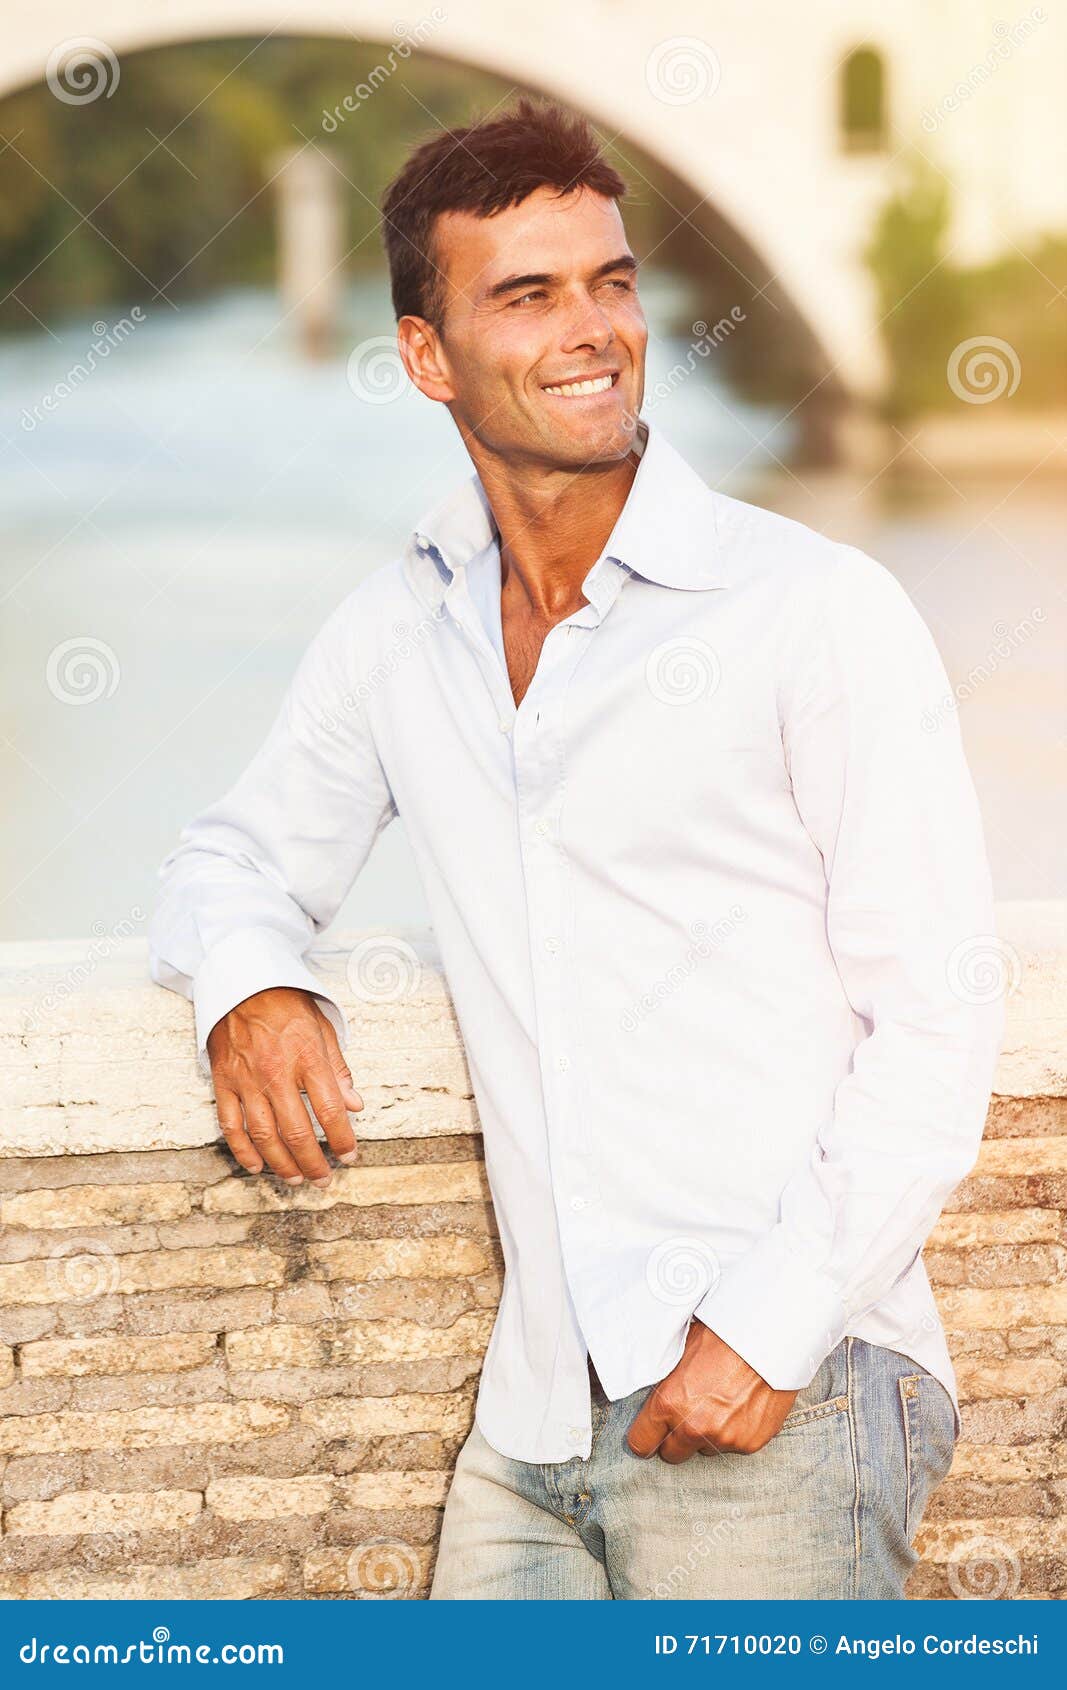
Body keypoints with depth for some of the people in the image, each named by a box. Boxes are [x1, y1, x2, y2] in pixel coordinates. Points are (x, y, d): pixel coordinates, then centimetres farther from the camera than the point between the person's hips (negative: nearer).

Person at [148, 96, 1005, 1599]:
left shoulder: (823, 614, -5)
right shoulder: (397, 632, 11)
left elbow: (935, 1025, -7)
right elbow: (238, 855, 24)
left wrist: (771, 1323, -15)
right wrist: (251, 985, 0)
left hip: (785, 1404, -5)